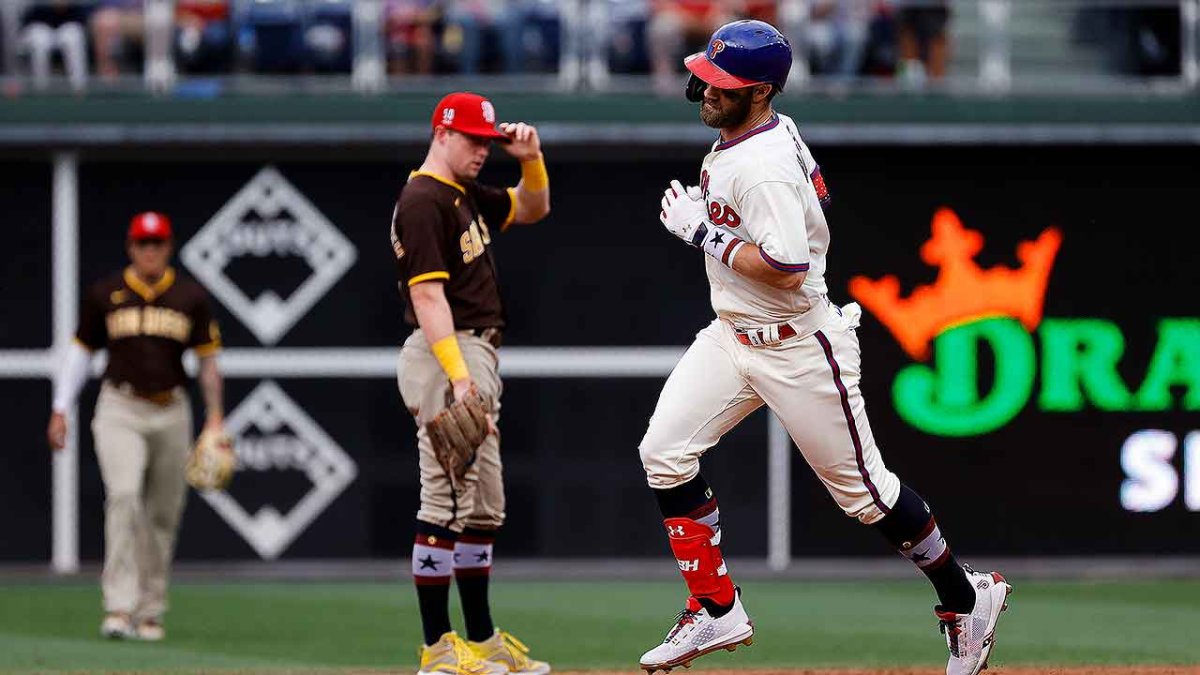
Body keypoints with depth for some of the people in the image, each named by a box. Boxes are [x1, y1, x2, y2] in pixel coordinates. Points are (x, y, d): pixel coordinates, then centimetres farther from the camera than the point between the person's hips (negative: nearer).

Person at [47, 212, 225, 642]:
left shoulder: (190, 298, 6)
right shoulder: (105, 295, 4)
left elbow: (207, 359, 10)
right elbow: (81, 351, 11)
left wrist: (215, 415, 2)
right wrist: (60, 410, 6)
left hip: (170, 412, 2)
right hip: (120, 411, -2)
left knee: (163, 512, 5)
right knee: (124, 496, -22)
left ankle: (150, 612, 17)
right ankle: (119, 607, -27)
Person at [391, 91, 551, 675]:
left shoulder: (468, 196, 15)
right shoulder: (422, 202, -14)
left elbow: (532, 209, 28)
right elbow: (428, 296, -21)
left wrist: (531, 159, 7)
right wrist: (458, 377, -28)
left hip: (477, 358, 11)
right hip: (446, 357, -11)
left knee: (483, 504, 13)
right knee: (446, 501, -10)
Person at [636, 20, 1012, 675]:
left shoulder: (766, 168, -26)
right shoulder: (752, 134, 4)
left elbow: (786, 270, -33)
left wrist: (702, 230, -24)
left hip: (798, 346, -9)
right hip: (733, 337, 9)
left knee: (862, 486, 2)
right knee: (664, 451, -3)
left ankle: (965, 597, 21)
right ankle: (715, 610, 5)